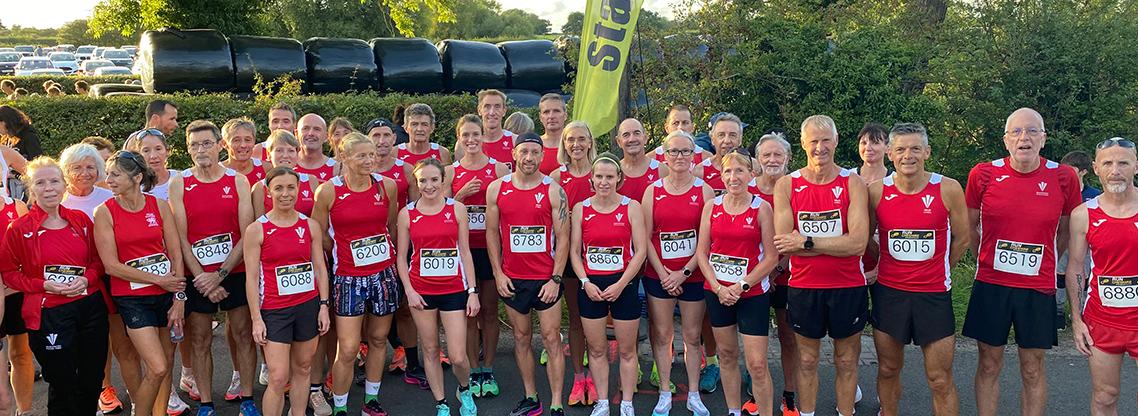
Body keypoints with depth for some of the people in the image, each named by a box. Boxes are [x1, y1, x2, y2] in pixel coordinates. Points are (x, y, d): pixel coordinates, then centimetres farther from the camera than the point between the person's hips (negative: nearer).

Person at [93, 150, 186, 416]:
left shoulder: (159, 205, 0)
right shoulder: (104, 212, -6)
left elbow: (176, 253, 2)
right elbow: (112, 265, -7)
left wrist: (179, 298, -4)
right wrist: (158, 279, -8)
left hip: (168, 294, 3)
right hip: (132, 298, -3)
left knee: (167, 365, 8)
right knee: (157, 369, -9)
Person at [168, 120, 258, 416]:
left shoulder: (238, 181, -2)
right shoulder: (178, 184, -1)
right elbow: (181, 238, -5)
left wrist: (220, 274, -12)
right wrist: (203, 279, -11)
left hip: (236, 272, 0)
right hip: (197, 277, 0)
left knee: (243, 334, 6)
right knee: (200, 340, 6)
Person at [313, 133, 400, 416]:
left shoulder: (387, 185, -1)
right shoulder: (328, 191, -10)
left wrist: (383, 253, 13)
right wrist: (344, 254, 9)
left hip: (384, 273, 3)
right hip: (349, 278, -3)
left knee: (378, 339, 13)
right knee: (347, 350, -4)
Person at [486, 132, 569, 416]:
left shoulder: (553, 191, -5)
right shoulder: (496, 189, 1)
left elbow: (563, 237, -4)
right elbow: (492, 232, 6)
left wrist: (556, 279, -10)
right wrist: (498, 273, 0)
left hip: (546, 279, -2)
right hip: (511, 279, 2)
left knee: (551, 339, 0)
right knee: (522, 338, 12)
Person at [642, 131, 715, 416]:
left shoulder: (703, 190, 0)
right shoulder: (653, 191, 3)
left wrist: (684, 273, -11)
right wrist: (663, 273, -8)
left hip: (693, 276, -1)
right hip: (658, 276, 1)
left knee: (692, 336, 7)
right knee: (662, 335, 6)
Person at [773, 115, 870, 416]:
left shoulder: (853, 184, -6)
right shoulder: (786, 185, -3)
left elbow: (858, 243, -17)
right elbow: (783, 243, -13)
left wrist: (806, 242, -17)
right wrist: (836, 245, -16)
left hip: (848, 287, 0)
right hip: (803, 287, 1)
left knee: (846, 362, 13)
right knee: (807, 362, 14)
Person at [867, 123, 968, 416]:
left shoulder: (948, 189, -8)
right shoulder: (877, 191, -5)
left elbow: (961, 239, 6)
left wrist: (937, 271, 11)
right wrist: (889, 262, 9)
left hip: (934, 294, -1)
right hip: (888, 292, 1)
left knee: (940, 380, 3)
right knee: (888, 370, 13)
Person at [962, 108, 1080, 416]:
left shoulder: (1063, 177, -4)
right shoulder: (983, 174, -5)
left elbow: (1065, 231, 12)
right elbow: (970, 226, 10)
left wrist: (1042, 263, 13)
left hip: (1039, 288, 0)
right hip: (990, 285, 0)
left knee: (1033, 368, 9)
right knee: (989, 364, 9)